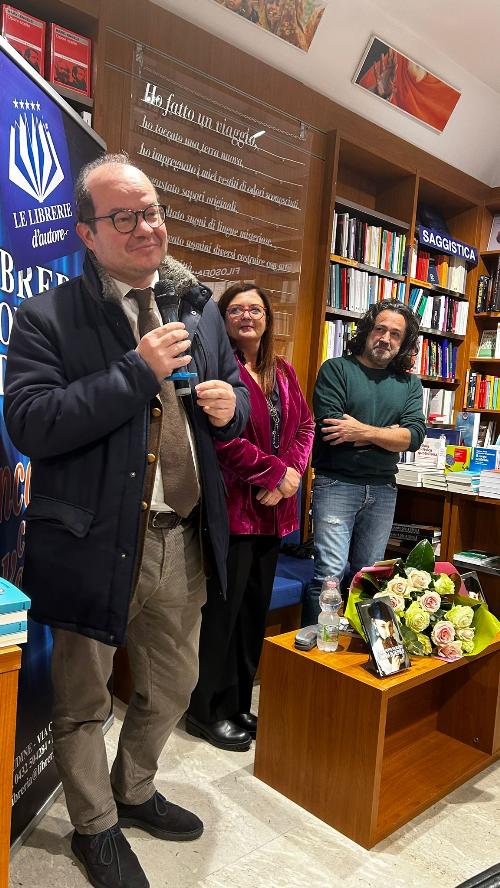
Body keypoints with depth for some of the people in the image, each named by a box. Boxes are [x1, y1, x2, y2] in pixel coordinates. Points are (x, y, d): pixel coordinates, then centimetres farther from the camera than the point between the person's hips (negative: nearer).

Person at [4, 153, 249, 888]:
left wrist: (231, 404, -9)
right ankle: (95, 825, 45)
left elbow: (233, 391, 15)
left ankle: (134, 791, 52)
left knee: (172, 687, 23)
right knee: (83, 701, 16)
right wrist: (138, 372, -24)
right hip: (95, 544, -4)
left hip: (182, 541, 5)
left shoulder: (199, 309, 8)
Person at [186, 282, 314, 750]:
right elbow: (224, 437, -19)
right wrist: (277, 472, -15)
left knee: (256, 607, 14)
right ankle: (208, 710, 21)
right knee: (225, 609, 2)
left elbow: (304, 425, 12)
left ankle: (239, 704, 31)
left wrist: (292, 472, -6)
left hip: (271, 509, 7)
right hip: (231, 504, -7)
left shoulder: (283, 371, 14)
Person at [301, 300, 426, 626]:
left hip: (383, 489, 5)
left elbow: (415, 436, -3)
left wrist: (365, 432, -16)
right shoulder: (336, 369, -1)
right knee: (330, 574, -8)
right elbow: (329, 428, -15)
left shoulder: (410, 384, 12)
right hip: (337, 484, -4)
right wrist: (391, 433, -8)